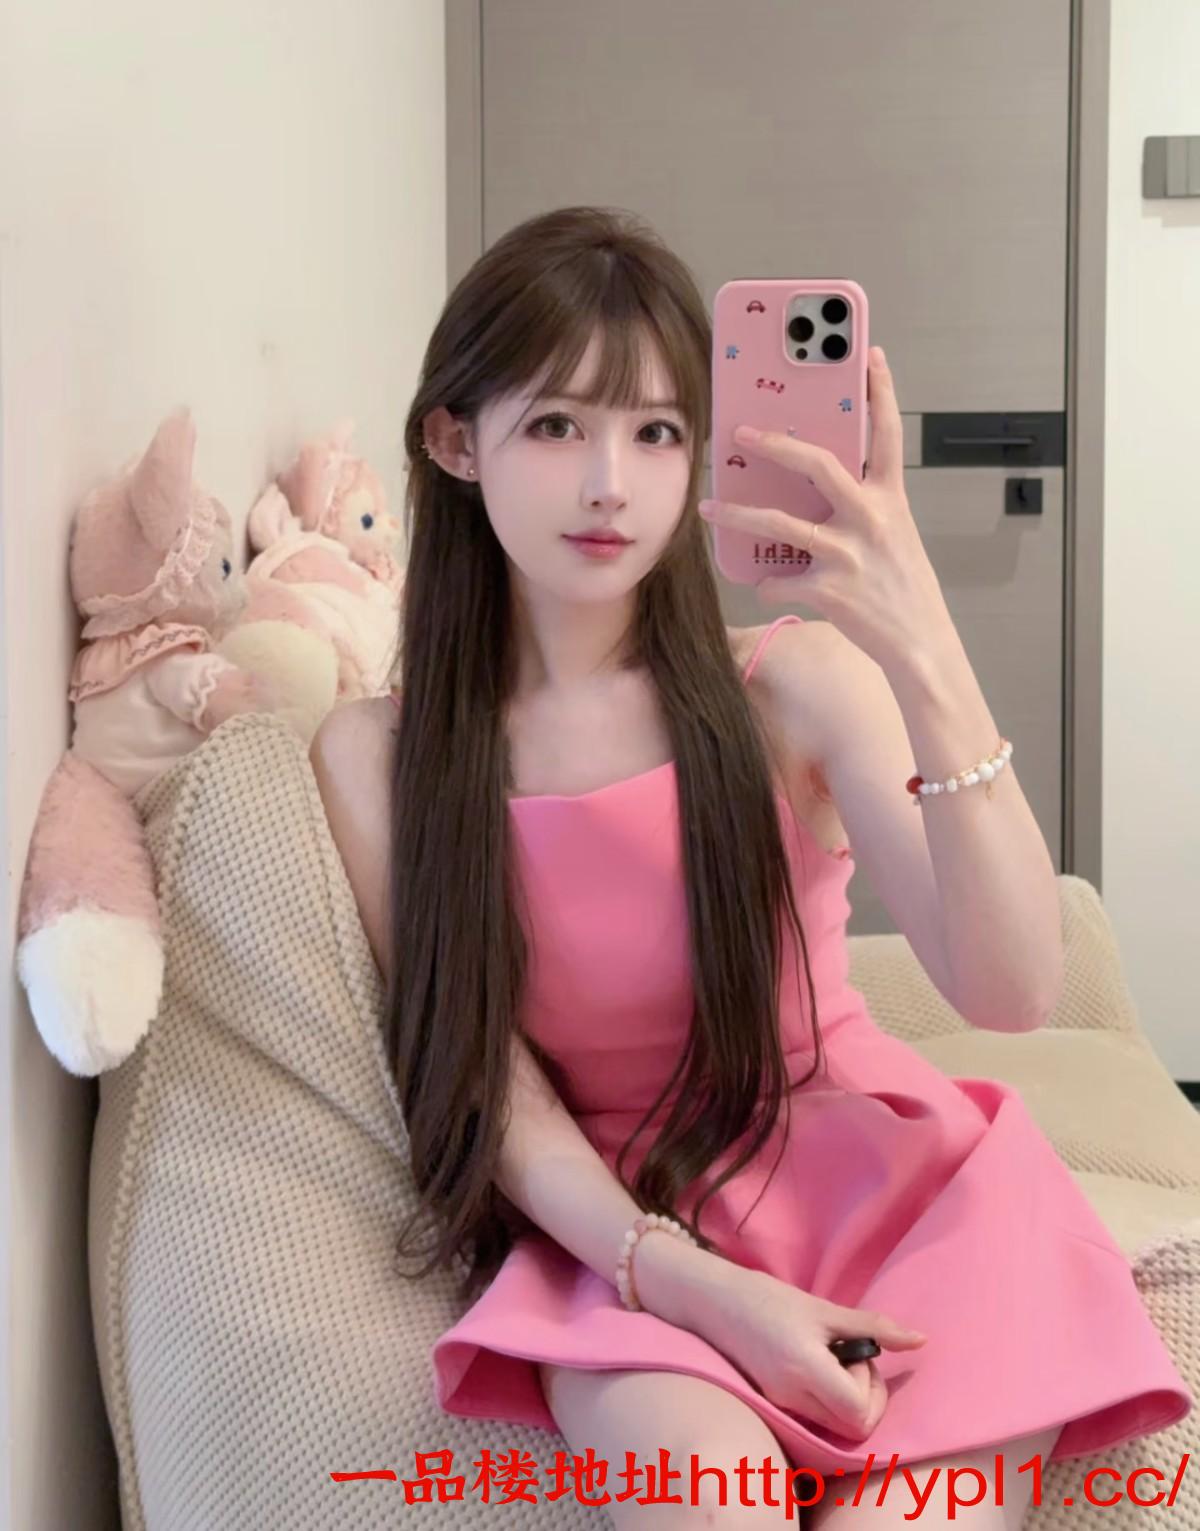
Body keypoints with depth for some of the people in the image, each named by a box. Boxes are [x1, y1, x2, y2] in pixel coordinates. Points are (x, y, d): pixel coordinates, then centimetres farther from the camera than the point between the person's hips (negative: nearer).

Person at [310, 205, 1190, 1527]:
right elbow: (488, 1084, -5)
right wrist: (690, 1284, -20)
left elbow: (1012, 991, -20)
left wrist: (924, 659, -32)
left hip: (883, 1182, 0)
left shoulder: (799, 682, -10)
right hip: (623, 1234, 0)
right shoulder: (373, 759, -5)